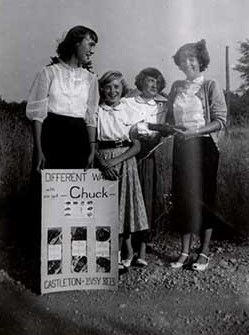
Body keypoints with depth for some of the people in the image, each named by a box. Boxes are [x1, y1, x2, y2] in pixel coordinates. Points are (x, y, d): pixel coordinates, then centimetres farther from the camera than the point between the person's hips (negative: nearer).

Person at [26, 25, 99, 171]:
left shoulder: (90, 79, 14)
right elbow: (37, 113, -1)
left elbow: (91, 117, 10)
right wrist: (38, 149, -9)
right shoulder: (49, 72, 4)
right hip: (52, 133, -3)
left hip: (78, 137, 3)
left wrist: (92, 149, 0)